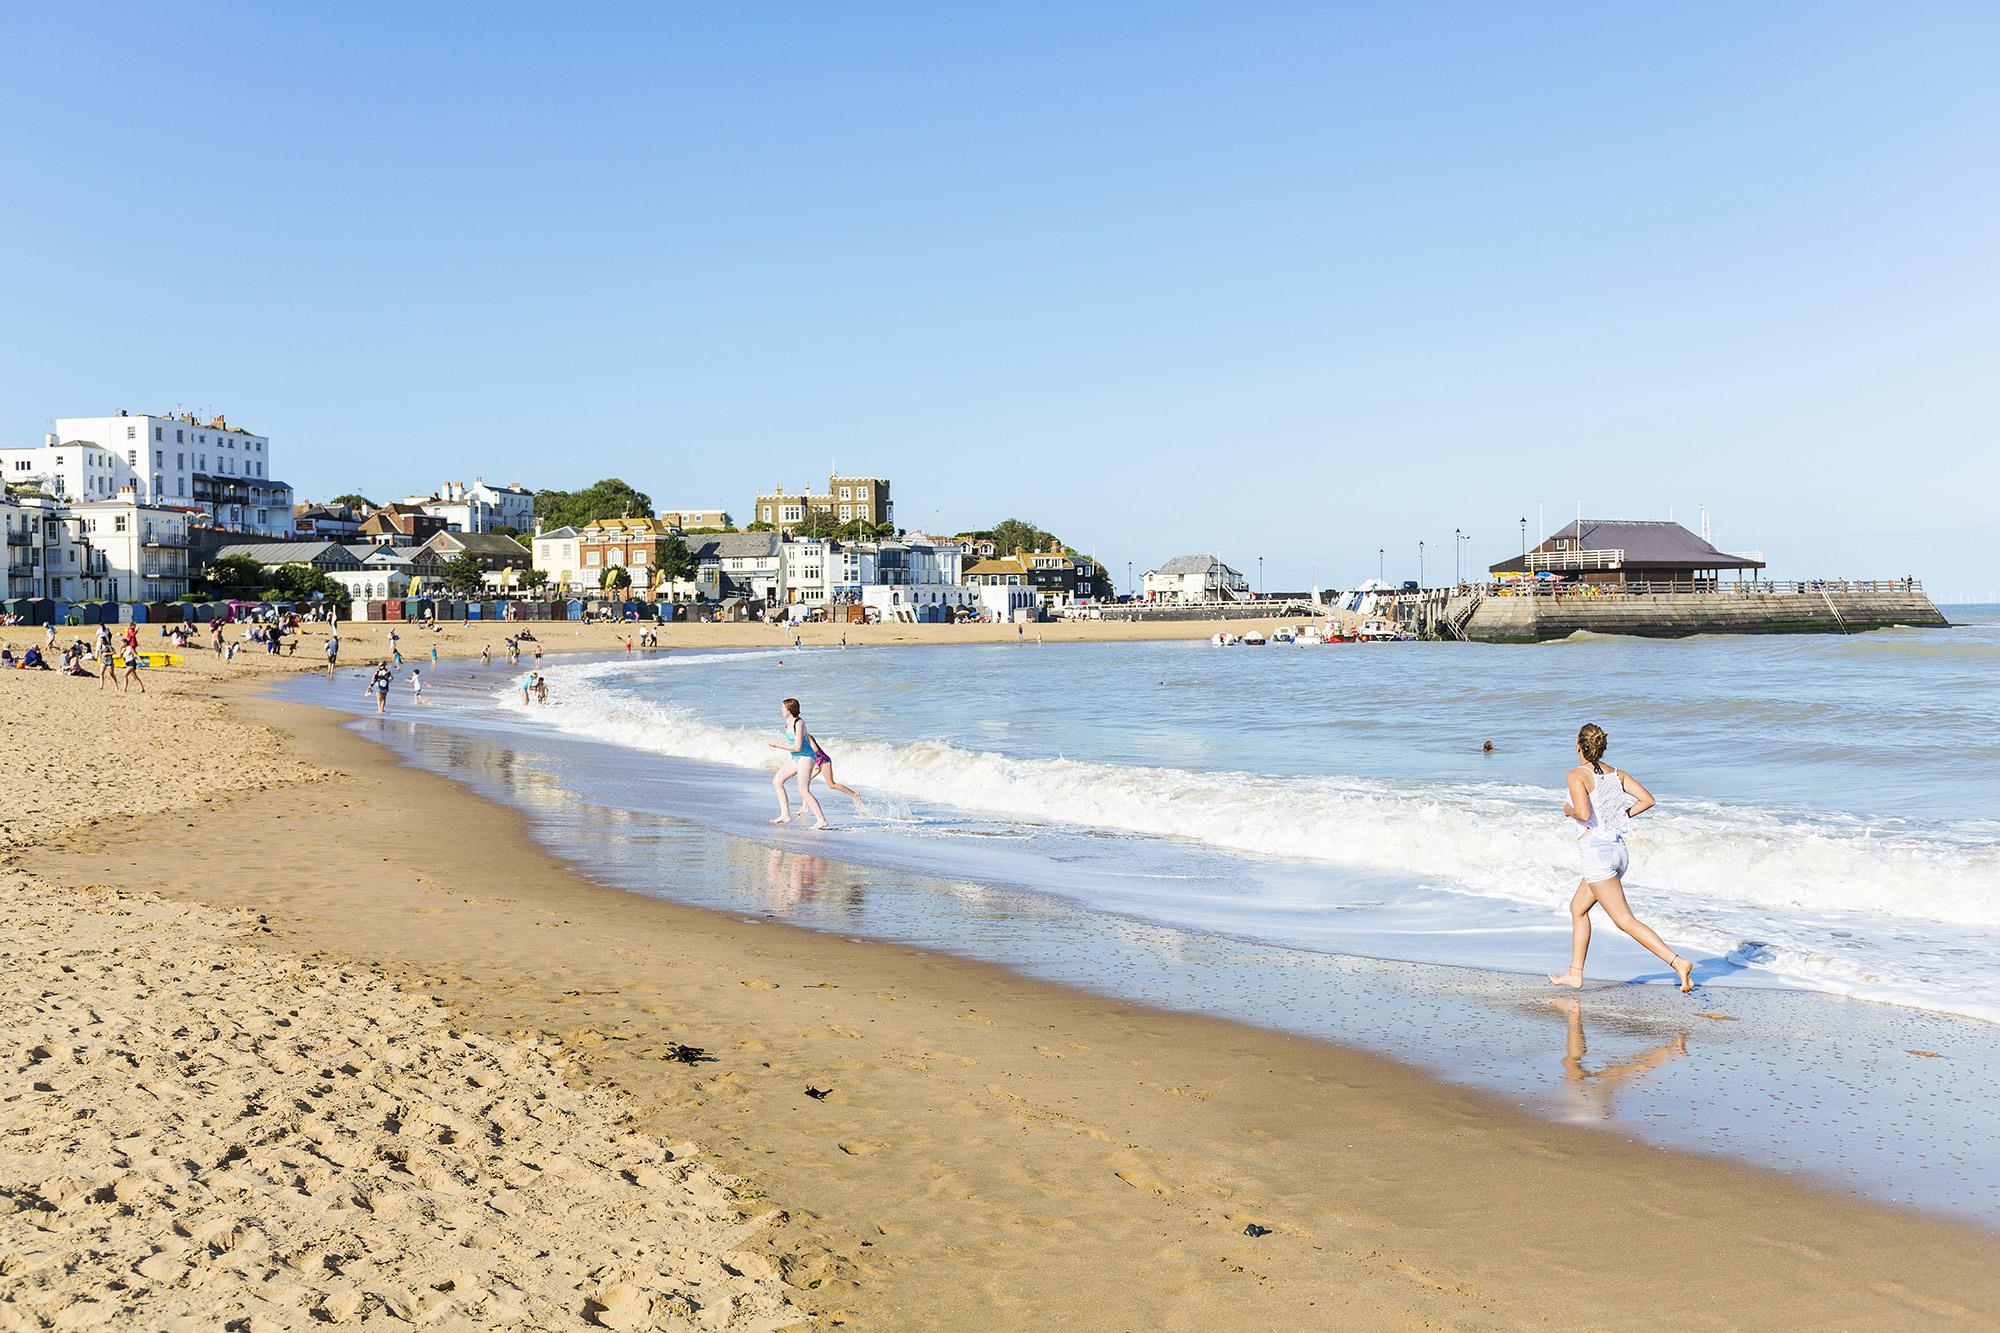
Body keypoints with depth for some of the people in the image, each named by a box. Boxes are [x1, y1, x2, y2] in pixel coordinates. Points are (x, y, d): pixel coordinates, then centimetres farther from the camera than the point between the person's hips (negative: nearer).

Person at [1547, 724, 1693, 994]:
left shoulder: (1577, 775, -10)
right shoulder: (1616, 774, 10)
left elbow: (1584, 814, -22)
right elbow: (1647, 800, 6)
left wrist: (1569, 810, -1)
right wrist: (1619, 817, 12)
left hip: (1596, 851, -8)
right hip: (1618, 848, 8)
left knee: (1625, 921, -7)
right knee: (1577, 908, 21)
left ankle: (1678, 962, -18)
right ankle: (1574, 974, 24)